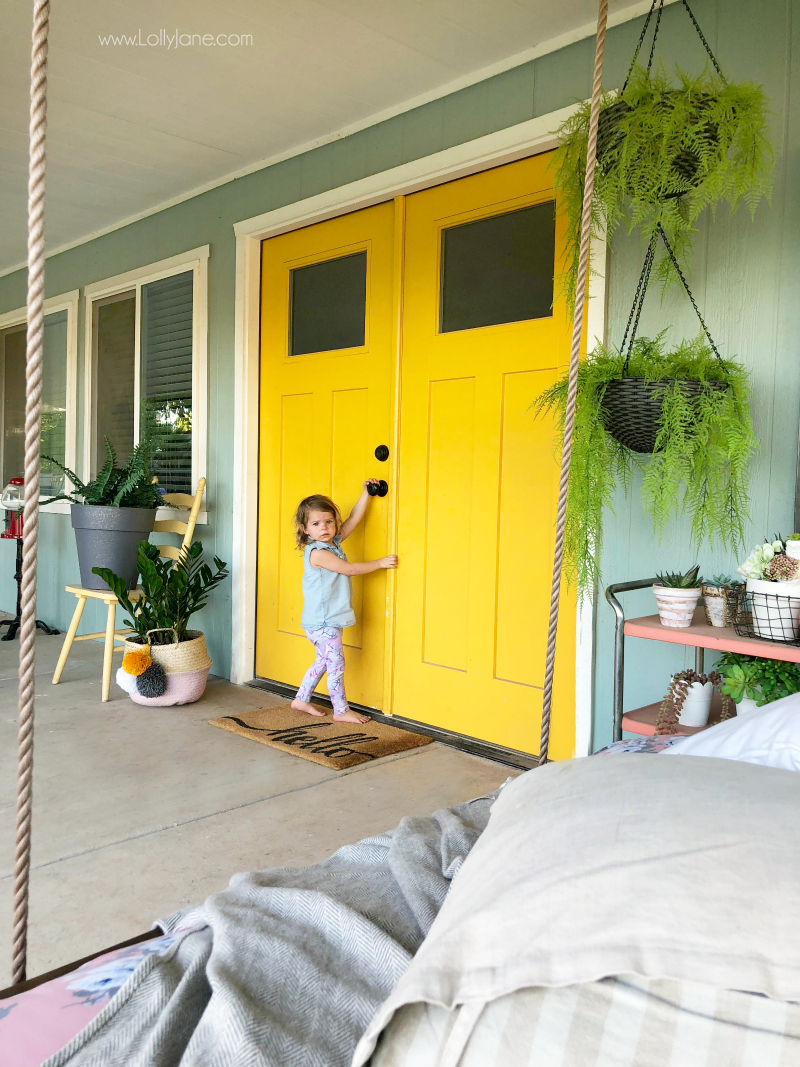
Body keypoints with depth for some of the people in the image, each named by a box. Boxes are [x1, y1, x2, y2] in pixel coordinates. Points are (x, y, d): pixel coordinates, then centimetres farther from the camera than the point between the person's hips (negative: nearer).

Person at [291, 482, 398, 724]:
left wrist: (366, 493, 6)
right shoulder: (317, 552, -19)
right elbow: (349, 569, -17)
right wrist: (380, 562, -10)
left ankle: (301, 700, 30)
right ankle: (341, 711, 8)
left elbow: (353, 519, 11)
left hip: (329, 620, 9)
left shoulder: (333, 543, 8)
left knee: (323, 661, 18)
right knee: (336, 664, -2)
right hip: (322, 622, -9)